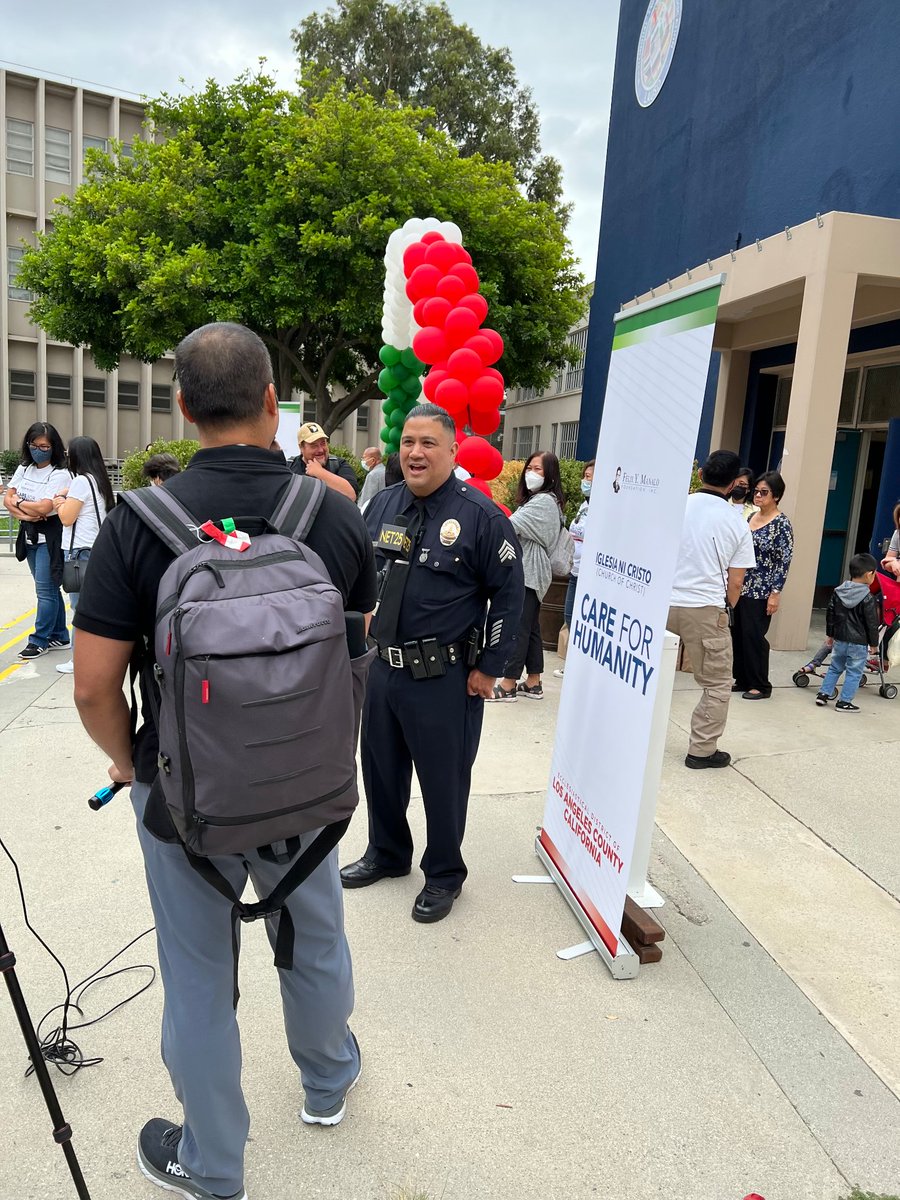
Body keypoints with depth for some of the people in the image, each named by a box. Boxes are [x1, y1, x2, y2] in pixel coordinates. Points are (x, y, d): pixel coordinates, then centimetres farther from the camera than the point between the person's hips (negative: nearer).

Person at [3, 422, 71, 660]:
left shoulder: (59, 474, -13)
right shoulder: (23, 468, 9)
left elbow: (43, 507, -21)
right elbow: (7, 499, 5)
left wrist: (18, 502, -6)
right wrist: (24, 513, -13)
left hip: (49, 536, -7)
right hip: (29, 534, 7)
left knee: (45, 589, -3)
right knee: (49, 587, 14)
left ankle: (40, 640, 8)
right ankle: (59, 637, 23)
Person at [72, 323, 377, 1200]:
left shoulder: (138, 522, -18)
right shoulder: (336, 514, -11)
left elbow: (94, 687, -15)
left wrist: (129, 762, 5)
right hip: (305, 787, 2)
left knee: (198, 977, 18)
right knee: (314, 941, 26)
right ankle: (327, 1081, 52)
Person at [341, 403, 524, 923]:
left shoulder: (480, 515, -12)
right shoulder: (382, 505, 5)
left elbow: (509, 594, -9)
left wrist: (489, 667, -9)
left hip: (444, 679, -6)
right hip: (380, 667, 6)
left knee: (444, 780, 9)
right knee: (381, 768, 20)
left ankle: (444, 875, 31)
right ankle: (386, 854, 44)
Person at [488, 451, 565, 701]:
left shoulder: (544, 502, -13)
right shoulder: (536, 499, 19)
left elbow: (512, 526, -22)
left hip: (528, 574, -10)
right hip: (527, 573, 10)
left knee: (518, 629, -7)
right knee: (530, 628, 12)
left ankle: (508, 685, -2)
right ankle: (533, 683, 18)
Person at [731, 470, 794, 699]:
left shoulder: (781, 524, -10)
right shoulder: (752, 517, 10)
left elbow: (785, 561, -13)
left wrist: (776, 593, -17)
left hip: (761, 591, -7)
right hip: (741, 587, 7)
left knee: (754, 636, -3)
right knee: (737, 634, 9)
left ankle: (761, 686, 10)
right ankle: (742, 680, 20)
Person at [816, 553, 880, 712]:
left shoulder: (838, 591, 1)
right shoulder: (868, 598, -16)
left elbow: (830, 614, 8)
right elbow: (872, 623, -12)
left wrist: (830, 634, 18)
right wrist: (873, 644, -1)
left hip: (839, 639, 5)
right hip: (858, 643, -5)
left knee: (834, 668, 20)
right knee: (854, 673, 6)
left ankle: (823, 694, 18)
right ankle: (844, 702, 8)